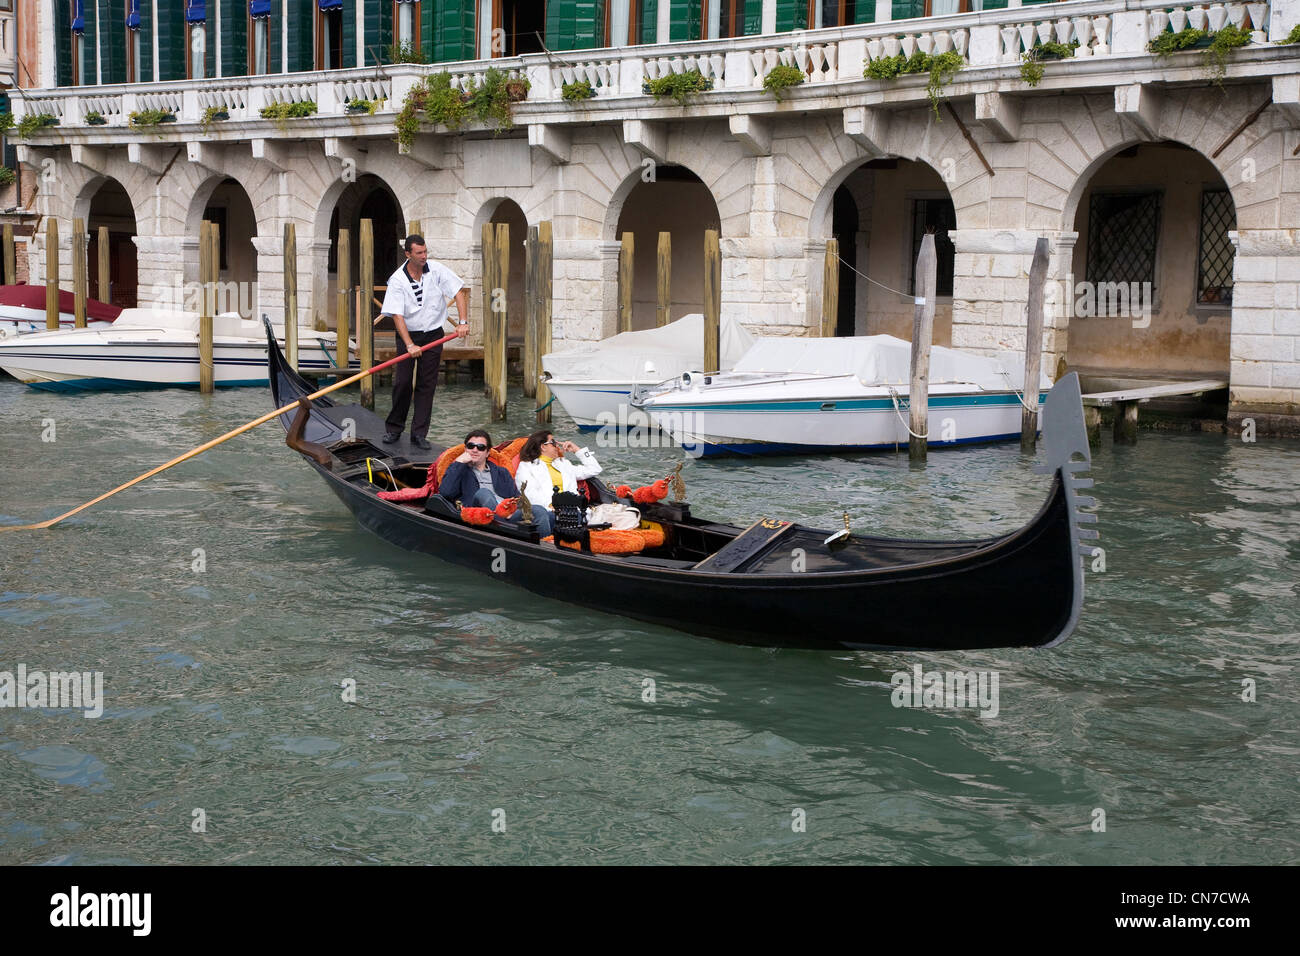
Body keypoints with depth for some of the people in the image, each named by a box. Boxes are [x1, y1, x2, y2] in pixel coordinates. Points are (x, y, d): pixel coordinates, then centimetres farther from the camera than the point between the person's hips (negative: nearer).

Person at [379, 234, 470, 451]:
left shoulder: (437, 270, -6)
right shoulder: (397, 280, -12)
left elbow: (459, 291, -5)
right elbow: (397, 315, -16)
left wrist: (462, 321, -16)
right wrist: (410, 345, -25)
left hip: (433, 334, 2)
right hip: (408, 334, -2)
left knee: (427, 384, 1)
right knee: (402, 382, -5)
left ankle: (419, 434, 5)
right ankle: (394, 429, 11)